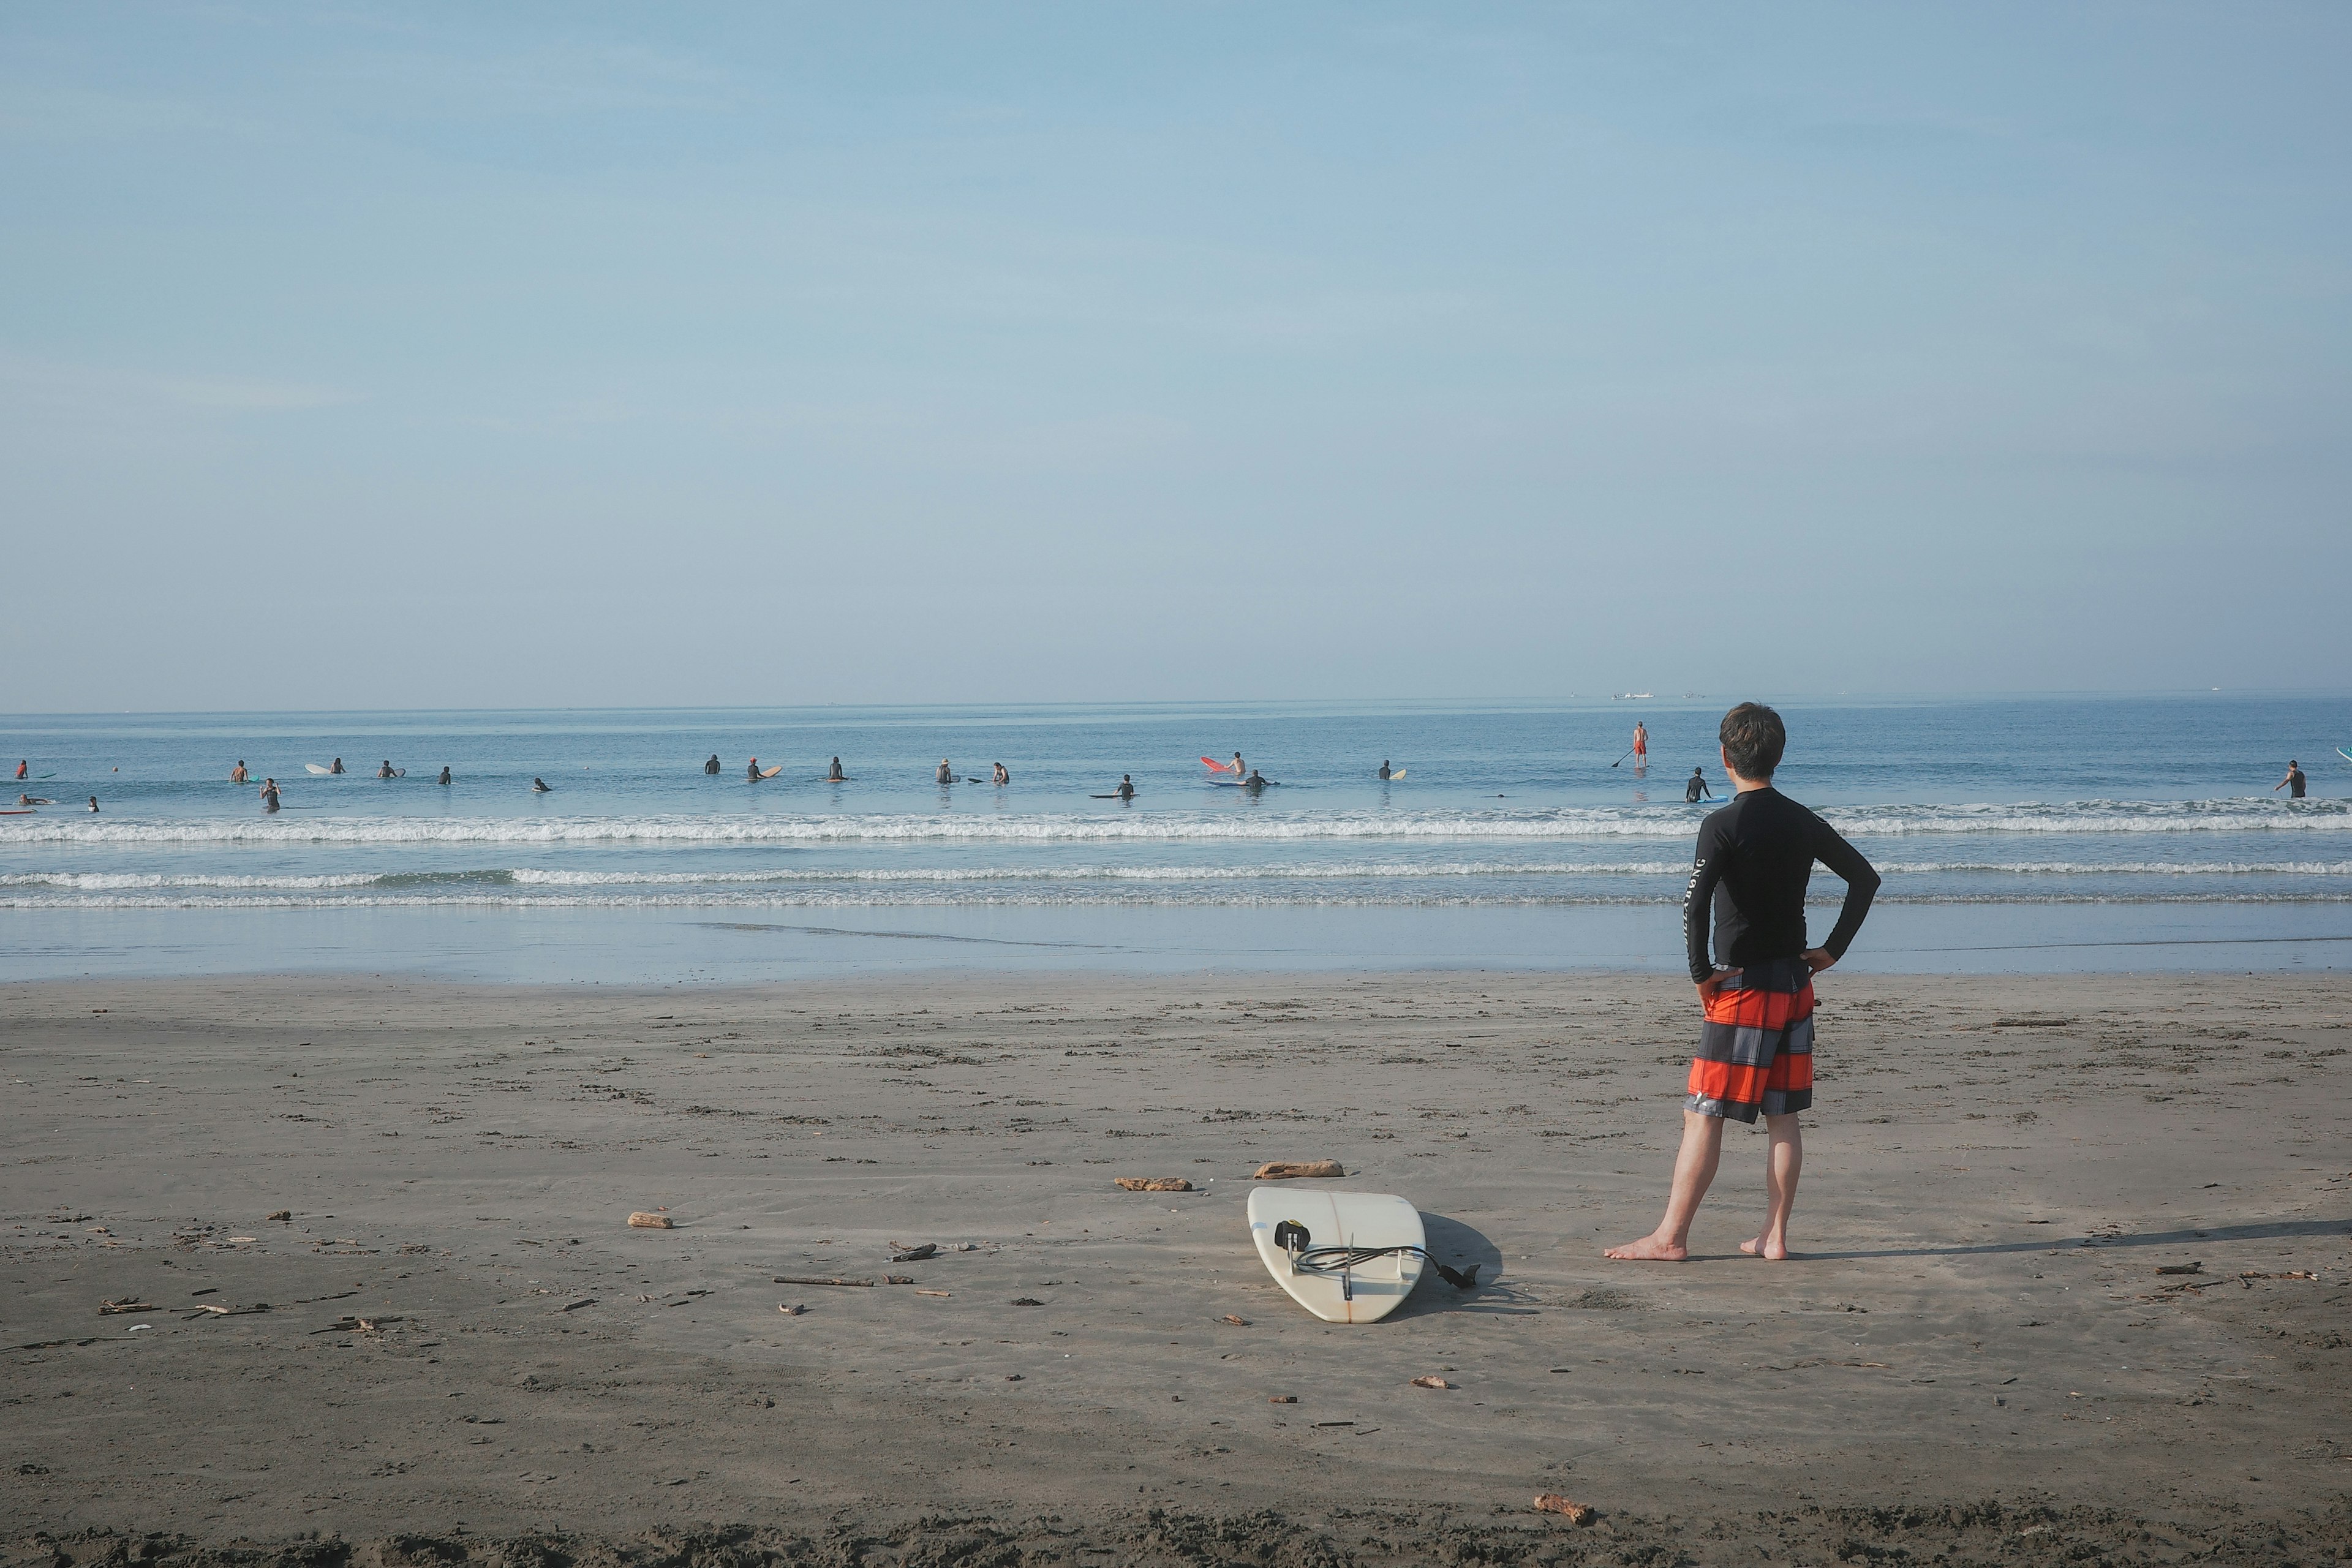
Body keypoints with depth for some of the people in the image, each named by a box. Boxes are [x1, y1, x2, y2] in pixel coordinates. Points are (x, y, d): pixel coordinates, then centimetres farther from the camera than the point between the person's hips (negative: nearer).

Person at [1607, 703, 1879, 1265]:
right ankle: (1774, 1236, 11)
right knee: (1782, 1117, 9)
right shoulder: (1803, 822, 7)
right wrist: (1832, 949, 13)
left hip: (1742, 987, -6)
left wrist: (1701, 972, -14)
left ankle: (1671, 1236, 0)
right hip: (1796, 985, 6)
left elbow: (1695, 902, -24)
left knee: (1703, 1115, -2)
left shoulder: (1723, 824, -12)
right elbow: (1866, 878, 13)